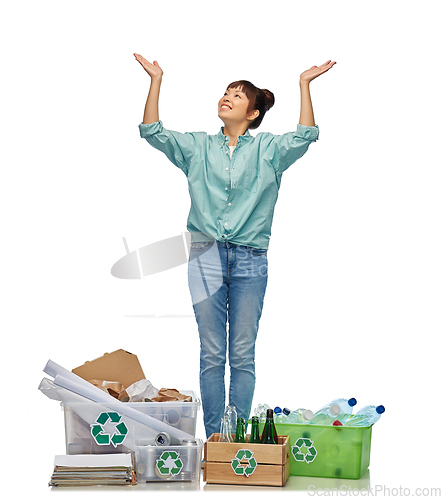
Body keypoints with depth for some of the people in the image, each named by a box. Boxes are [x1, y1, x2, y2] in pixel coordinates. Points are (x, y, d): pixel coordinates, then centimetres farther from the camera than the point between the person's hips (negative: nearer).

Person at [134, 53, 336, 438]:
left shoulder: (267, 150, 8)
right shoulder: (197, 147, 12)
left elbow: (305, 137, -9)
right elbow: (153, 132, 2)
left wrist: (305, 84, -13)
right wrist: (156, 80, -3)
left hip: (250, 261, -1)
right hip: (206, 257, 1)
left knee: (243, 355, 3)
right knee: (212, 354, 3)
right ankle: (213, 435, 10)